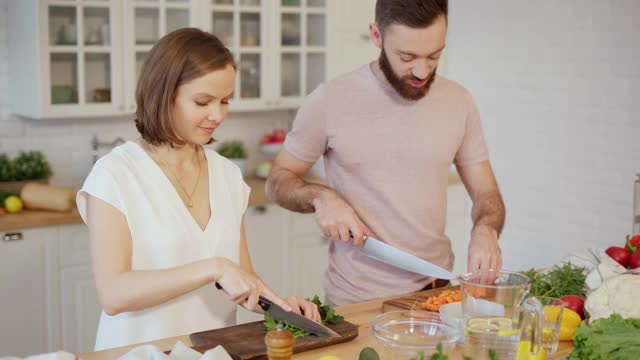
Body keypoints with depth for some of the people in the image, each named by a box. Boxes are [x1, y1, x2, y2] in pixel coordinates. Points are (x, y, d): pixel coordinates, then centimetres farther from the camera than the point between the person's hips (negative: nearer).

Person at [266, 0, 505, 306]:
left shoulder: (458, 101, -1)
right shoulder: (329, 101, -11)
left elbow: (486, 193, 5)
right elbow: (278, 180, 0)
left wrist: (485, 230, -16)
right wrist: (320, 197, -19)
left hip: (435, 290, 3)